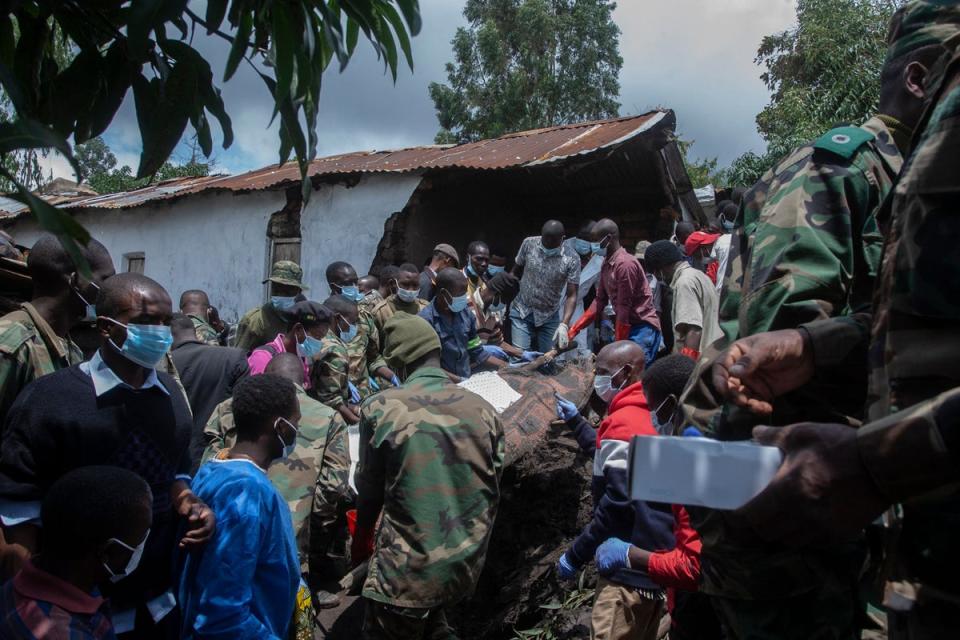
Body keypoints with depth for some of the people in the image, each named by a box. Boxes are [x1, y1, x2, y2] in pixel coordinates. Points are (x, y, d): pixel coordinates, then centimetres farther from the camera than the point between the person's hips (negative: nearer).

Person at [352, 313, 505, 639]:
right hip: (468, 564, 5)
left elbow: (370, 489, 0)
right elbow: (493, 490, 6)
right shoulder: (483, 409, -2)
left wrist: (360, 546, 19)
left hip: (408, 568, -4)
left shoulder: (380, 408, -11)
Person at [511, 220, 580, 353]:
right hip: (521, 312, 1)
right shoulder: (529, 244, -10)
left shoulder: (572, 259, -15)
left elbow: (571, 295, -16)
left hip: (549, 317, 0)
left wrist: (564, 324, -28)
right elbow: (516, 273, 4)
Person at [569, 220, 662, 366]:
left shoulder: (625, 264, -19)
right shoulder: (606, 263, 10)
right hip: (625, 326, 9)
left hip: (642, 328, -9)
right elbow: (600, 300, 12)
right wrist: (575, 329, 6)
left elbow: (624, 306, -18)